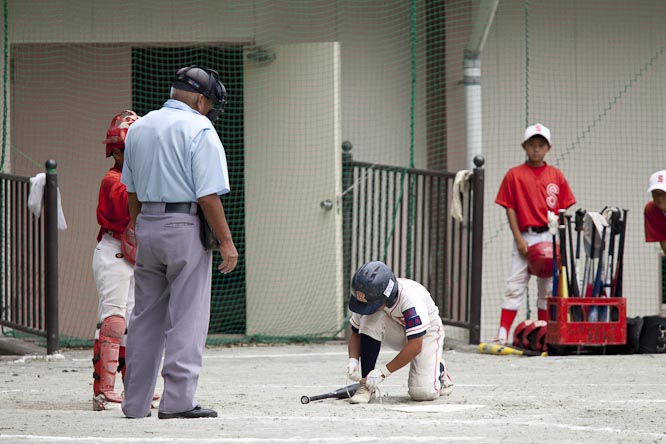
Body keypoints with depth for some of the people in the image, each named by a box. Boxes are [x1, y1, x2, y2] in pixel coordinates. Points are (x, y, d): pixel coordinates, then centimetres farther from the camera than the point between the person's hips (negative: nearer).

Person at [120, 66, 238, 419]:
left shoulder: (138, 128, 13)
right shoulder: (198, 129, -9)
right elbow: (208, 195, -14)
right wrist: (226, 241, -10)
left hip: (146, 227, 7)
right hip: (185, 229, -7)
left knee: (145, 317, 11)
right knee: (187, 318, -3)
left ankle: (135, 403, 12)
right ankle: (177, 401, -7)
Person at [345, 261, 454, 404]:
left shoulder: (410, 296, -38)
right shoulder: (367, 297, -23)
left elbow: (415, 346, -36)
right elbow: (356, 333, -8)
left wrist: (383, 372, -34)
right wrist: (353, 359, -28)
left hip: (425, 334, -4)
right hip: (397, 332, 4)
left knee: (423, 393, -22)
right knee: (371, 319, -30)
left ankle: (439, 369, 14)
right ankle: (365, 384, -21)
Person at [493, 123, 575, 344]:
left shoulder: (556, 176, 8)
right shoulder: (514, 175, 2)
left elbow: (562, 210, 8)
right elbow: (510, 209, 0)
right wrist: (519, 239, -7)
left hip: (550, 237, 2)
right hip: (525, 236, -2)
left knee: (548, 288, 6)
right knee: (515, 286, -8)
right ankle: (503, 333, -12)